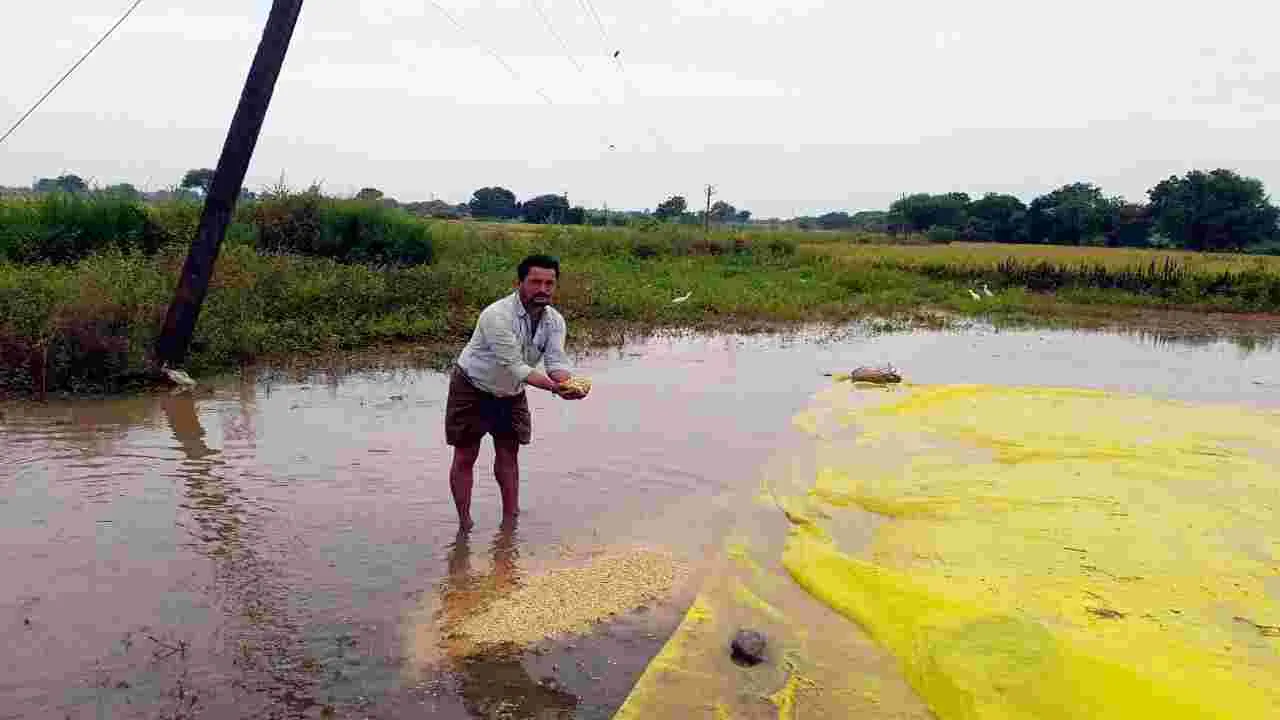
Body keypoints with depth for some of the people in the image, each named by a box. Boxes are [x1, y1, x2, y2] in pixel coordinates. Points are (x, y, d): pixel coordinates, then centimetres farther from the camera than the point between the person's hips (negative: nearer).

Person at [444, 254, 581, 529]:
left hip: (511, 393, 5)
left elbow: (557, 361, -20)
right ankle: (465, 523, 13)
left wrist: (569, 383, -44)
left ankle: (510, 520, 21)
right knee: (465, 457, 1)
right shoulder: (497, 316, -31)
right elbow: (513, 365, -36)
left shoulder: (555, 321, -11)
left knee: (509, 454, 10)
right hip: (472, 390, -5)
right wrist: (553, 387, -46)